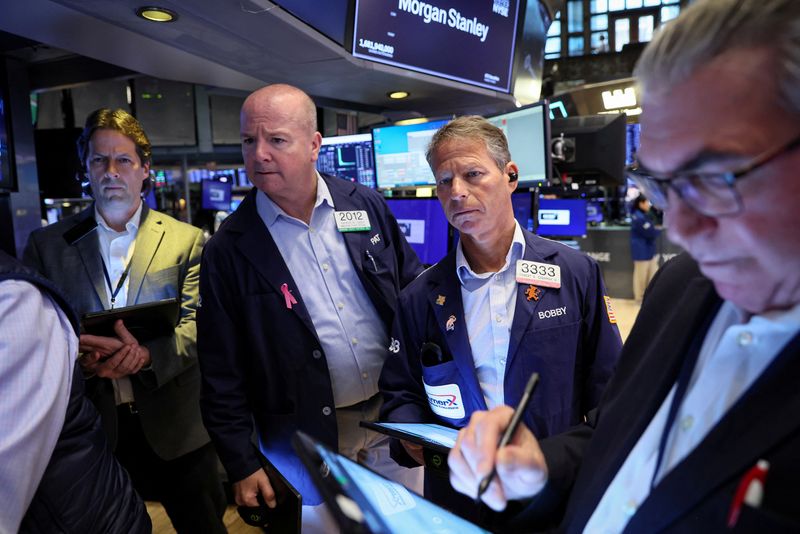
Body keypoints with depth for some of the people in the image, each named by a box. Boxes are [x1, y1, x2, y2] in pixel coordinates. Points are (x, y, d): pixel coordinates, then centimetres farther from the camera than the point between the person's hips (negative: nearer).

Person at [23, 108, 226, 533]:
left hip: (174, 424, 0)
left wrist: (149, 353, -27)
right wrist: (79, 358, -19)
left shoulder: (185, 240, 0)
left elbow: (196, 321, -8)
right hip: (91, 428, 1)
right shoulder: (47, 244, 5)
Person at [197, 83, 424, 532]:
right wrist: (241, 464, -3)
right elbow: (223, 372, -5)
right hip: (310, 438, -2)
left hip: (397, 414, 3)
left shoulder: (368, 206, -4)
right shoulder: (229, 250, -10)